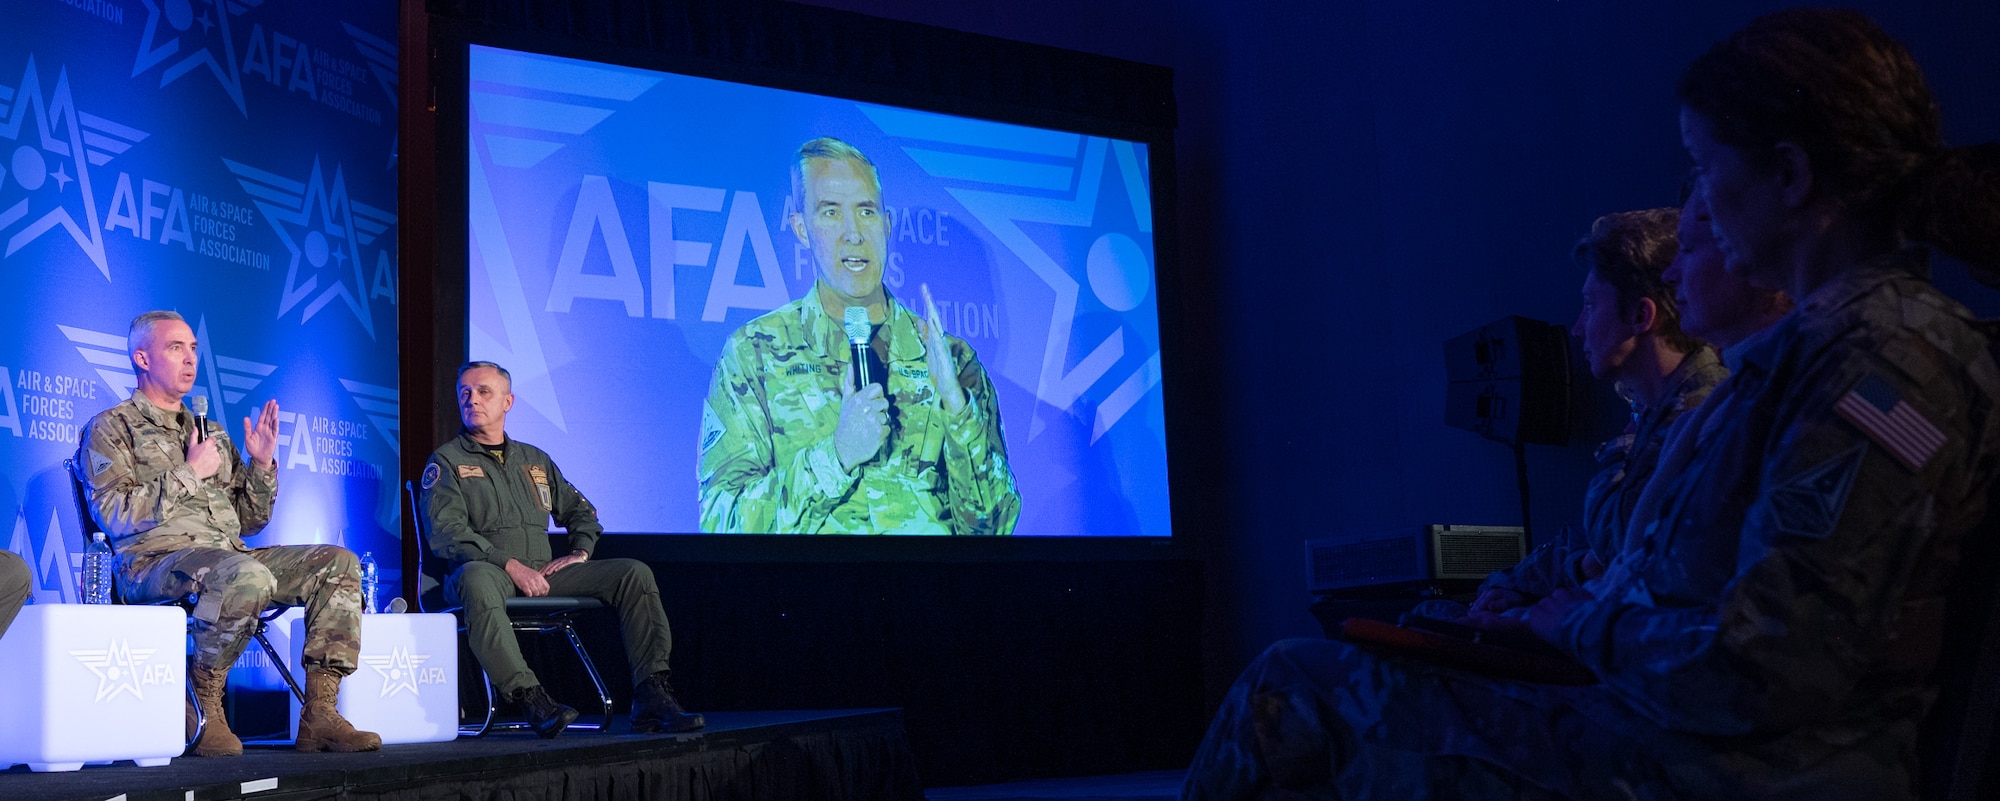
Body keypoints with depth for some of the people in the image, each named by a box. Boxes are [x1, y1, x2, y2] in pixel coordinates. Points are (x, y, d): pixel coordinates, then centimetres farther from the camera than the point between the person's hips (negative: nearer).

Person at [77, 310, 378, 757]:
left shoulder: (211, 432, 28)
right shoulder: (110, 429, 9)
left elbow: (249, 521, 25)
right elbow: (114, 516, -8)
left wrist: (262, 464, 9)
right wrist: (189, 473, -6)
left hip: (230, 556, 7)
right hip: (154, 560, -7)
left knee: (338, 564, -14)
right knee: (245, 575, -39)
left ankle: (319, 715, -21)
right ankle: (203, 707, -20)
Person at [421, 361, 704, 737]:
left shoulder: (535, 460, 25)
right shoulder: (446, 462, 8)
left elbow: (579, 509, 30)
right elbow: (447, 533, -7)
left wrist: (581, 552, 7)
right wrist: (511, 565, -18)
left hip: (542, 574, 5)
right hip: (487, 569, -5)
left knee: (634, 573, -14)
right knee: (476, 579, -43)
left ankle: (651, 697, -23)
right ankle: (531, 697, -48)